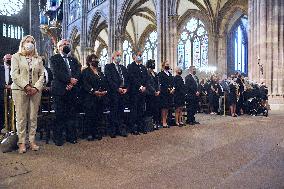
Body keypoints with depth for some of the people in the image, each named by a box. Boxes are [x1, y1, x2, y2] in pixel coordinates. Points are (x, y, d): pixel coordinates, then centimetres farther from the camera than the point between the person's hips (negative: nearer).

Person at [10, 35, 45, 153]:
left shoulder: (38, 59, 15)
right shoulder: (16, 57, 9)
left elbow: (41, 75, 8)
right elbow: (14, 75, -2)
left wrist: (36, 87, -7)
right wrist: (26, 86, -13)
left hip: (35, 90, 2)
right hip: (20, 90, -2)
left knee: (33, 117, 3)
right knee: (21, 117, -1)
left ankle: (32, 141, 11)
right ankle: (22, 142, 8)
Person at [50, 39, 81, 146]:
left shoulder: (74, 60, 21)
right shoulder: (54, 59, 8)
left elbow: (78, 73, 6)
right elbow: (56, 72, -9)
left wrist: (72, 84, -10)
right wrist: (70, 80, -15)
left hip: (72, 90, 4)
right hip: (60, 90, -4)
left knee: (71, 114, 6)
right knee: (60, 115, 0)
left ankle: (71, 136, 16)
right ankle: (58, 137, 11)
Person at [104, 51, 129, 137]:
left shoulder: (123, 68, 22)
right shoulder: (108, 67, 4)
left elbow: (127, 79, 15)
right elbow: (109, 79, -8)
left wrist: (126, 88, -2)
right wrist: (118, 88, -14)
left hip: (124, 92, 5)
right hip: (114, 92, -5)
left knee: (121, 112, 8)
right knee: (114, 112, -1)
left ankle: (122, 129, 14)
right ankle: (113, 131, 8)